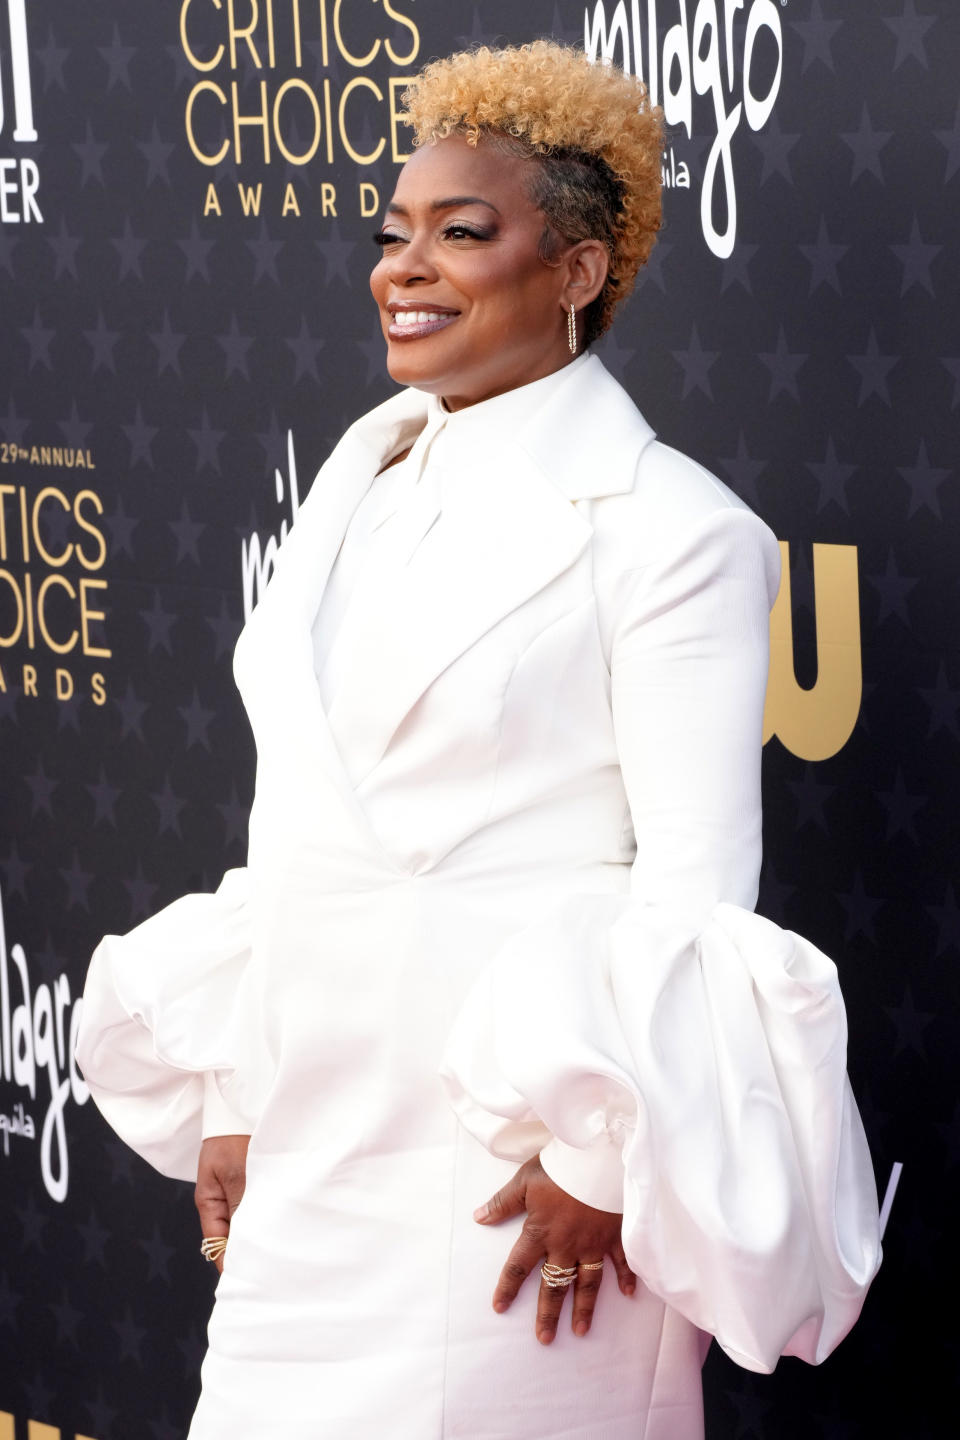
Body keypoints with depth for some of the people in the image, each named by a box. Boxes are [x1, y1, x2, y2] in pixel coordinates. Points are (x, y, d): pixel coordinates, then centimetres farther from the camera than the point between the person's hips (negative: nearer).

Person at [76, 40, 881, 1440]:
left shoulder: (666, 527, -10)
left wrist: (601, 1162, -14)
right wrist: (234, 1096, 14)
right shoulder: (367, 472, 11)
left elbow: (694, 891, -12)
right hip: (319, 1140, 7)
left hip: (509, 1148, -6)